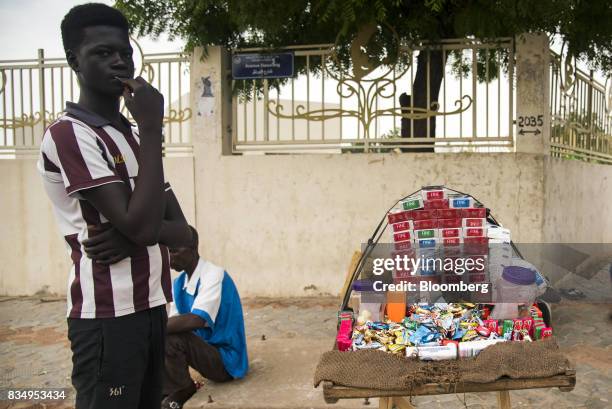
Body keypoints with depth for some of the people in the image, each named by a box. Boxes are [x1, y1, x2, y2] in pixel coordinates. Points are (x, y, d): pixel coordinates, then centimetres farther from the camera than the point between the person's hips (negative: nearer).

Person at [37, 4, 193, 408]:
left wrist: (132, 236, -12)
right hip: (108, 317, -8)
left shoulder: (133, 137, 15)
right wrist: (152, 129, -16)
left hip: (150, 308, 8)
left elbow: (183, 231, 10)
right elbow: (142, 224, -21)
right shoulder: (68, 134, -11)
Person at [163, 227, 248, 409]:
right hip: (204, 349, 8)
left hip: (225, 359, -8)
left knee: (170, 340, -27)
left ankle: (179, 394, -6)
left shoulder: (214, 275, -21)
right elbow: (175, 321, 1)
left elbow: (196, 320, -32)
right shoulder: (179, 282, 5)